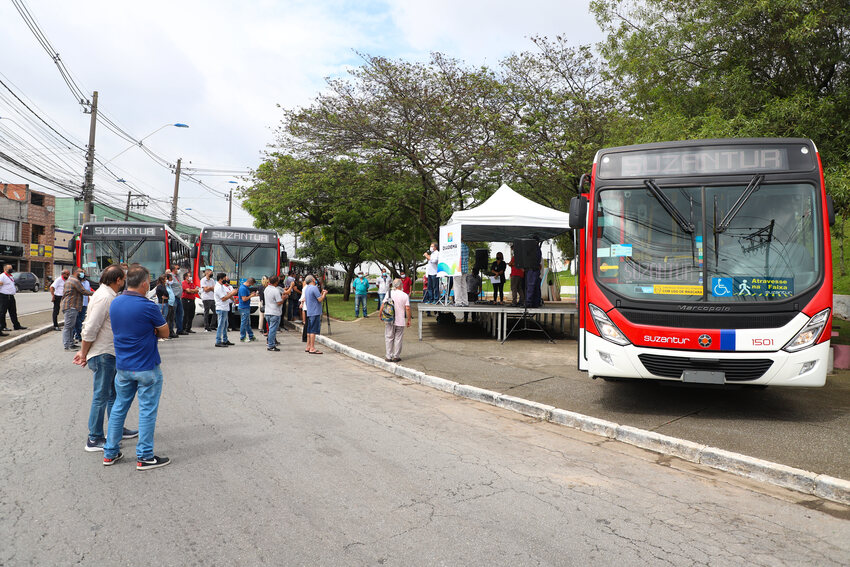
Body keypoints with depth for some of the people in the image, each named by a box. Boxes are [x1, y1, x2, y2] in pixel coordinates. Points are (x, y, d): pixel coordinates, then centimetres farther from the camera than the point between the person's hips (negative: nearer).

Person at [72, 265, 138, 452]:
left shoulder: (108, 295, 13)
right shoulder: (104, 297, -19)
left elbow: (90, 327, 16)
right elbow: (90, 329, -22)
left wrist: (84, 352, 14)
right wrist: (84, 353, -13)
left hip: (109, 354, 10)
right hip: (102, 354, -10)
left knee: (113, 394, 19)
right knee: (101, 397, -2)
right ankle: (94, 439, 7)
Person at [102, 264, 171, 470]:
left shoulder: (115, 303, 2)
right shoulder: (147, 307, -19)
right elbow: (164, 333, -7)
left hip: (122, 366, 7)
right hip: (147, 368, -6)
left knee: (119, 407, 17)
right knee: (147, 411, 3)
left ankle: (110, 453, 25)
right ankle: (145, 457, 9)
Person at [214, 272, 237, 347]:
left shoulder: (221, 286, 15)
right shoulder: (218, 287, -17)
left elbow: (226, 294, 22)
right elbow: (223, 298, -20)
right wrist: (231, 294, -16)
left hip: (225, 308, 10)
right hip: (221, 309, -10)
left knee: (225, 325, 15)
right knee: (221, 326, -8)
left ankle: (225, 340, 22)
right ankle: (218, 342, -5)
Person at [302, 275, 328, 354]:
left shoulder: (306, 288, 15)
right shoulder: (314, 288, -14)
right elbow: (320, 299, -16)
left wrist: (321, 293, 19)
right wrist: (324, 294, 1)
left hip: (309, 312, 9)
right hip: (315, 312, -9)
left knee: (309, 330, 14)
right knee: (313, 330, -8)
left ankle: (308, 346, 19)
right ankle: (312, 348, -9)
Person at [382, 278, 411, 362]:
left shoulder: (389, 293, -1)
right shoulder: (405, 295, -5)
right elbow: (407, 308, -8)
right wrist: (409, 320, 1)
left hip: (390, 320, 1)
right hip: (400, 321, -1)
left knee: (389, 338, 9)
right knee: (398, 339, 8)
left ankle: (389, 357, 8)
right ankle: (396, 357, 12)